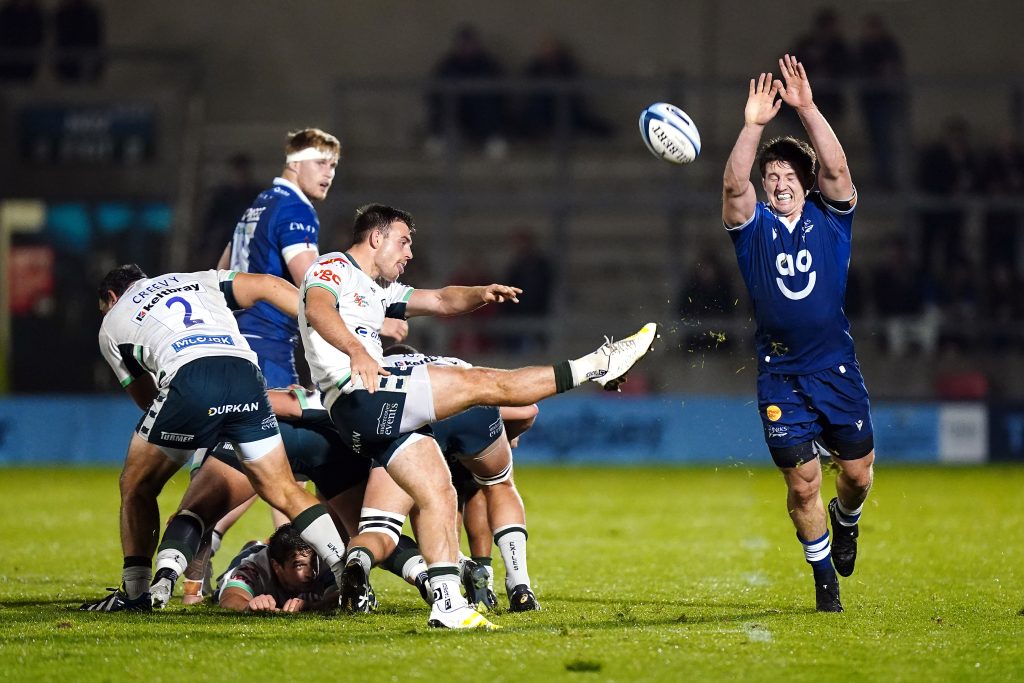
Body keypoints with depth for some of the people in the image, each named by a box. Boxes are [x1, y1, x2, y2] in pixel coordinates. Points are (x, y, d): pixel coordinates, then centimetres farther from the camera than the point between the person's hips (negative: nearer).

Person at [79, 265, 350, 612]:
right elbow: (268, 286, 23)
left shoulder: (112, 325, 29)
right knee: (284, 491, 11)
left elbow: (146, 399, 30)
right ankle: (347, 574, -2)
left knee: (137, 485, 18)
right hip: (245, 373, 3)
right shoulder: (197, 281, 36)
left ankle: (134, 592, 18)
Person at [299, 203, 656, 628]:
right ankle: (596, 366, -5)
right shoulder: (333, 268, 0)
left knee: (438, 493, -1)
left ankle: (447, 602, -7)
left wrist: (480, 295, 4)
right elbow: (317, 309, -22)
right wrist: (356, 351, -41)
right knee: (481, 383, -9)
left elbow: (441, 302, 27)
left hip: (383, 415, 10)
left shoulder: (378, 290, 29)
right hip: (358, 399, -10)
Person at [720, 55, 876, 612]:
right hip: (780, 375, -1)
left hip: (836, 367, 1)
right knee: (802, 483, -1)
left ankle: (845, 519, 40)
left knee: (857, 472, 5)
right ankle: (824, 577, 17)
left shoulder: (829, 219, 3)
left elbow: (837, 168, -14)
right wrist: (752, 125, -30)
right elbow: (733, 186, -18)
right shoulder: (754, 226, 2)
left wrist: (807, 109, -25)